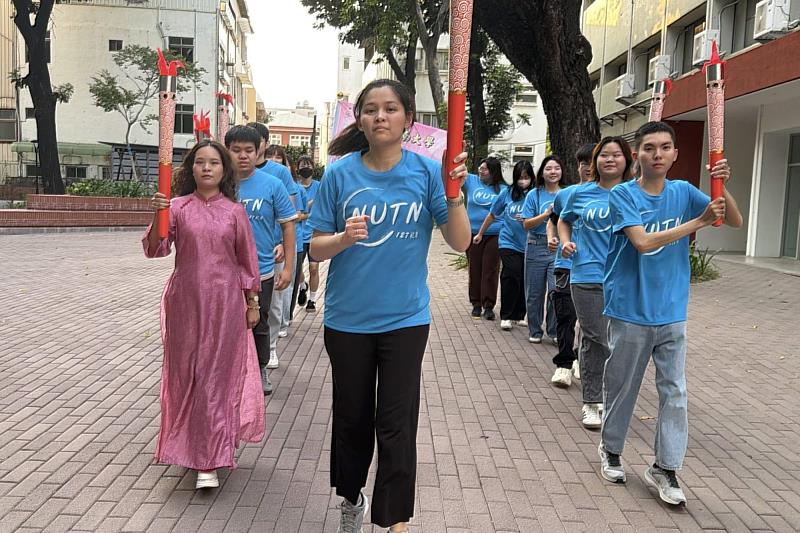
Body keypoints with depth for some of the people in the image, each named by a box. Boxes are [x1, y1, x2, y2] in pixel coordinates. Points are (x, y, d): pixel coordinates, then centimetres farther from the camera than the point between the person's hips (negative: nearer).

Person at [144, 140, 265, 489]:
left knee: (217, 375, 1)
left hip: (225, 302, -1)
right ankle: (191, 446, 31)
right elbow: (155, 250, -9)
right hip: (185, 301, 1)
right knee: (186, 372, 10)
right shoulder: (178, 207, 1)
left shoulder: (234, 211, 2)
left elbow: (247, 260, 6)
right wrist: (157, 216, -26)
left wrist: (252, 303, 7)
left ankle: (209, 462, 6)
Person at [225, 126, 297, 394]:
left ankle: (261, 370, 35)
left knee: (260, 326, 15)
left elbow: (288, 225, -1)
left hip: (262, 272, -1)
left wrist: (288, 267, -5)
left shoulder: (272, 185, -5)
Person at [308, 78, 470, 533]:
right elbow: (317, 248, -3)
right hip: (347, 318, 2)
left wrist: (453, 191, -23)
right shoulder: (340, 173, -5)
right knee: (352, 417, 17)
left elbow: (461, 242, -8)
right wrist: (344, 238, -24)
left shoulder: (427, 172, -6)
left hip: (405, 318, -1)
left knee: (396, 425, 3)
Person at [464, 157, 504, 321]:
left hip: (494, 235, -2)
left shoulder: (503, 189, 1)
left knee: (490, 271, 1)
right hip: (473, 233, 2)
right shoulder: (472, 181, 3)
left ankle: (488, 306, 7)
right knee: (475, 270, 9)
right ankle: (476, 304, 20)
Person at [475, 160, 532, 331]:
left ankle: (519, 315, 22)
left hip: (528, 245, 1)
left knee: (524, 280, 4)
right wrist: (480, 233, 20)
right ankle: (506, 316, -1)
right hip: (509, 242, -1)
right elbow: (492, 214, 13)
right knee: (512, 275, -13)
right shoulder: (507, 192, 0)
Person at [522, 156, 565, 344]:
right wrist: (546, 214, -13)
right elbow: (527, 224, -2)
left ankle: (554, 331, 8)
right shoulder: (534, 195, 3)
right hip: (537, 247, 0)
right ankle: (534, 331, 22)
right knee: (535, 292, 8)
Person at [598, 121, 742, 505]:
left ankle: (665, 468, 16)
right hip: (630, 311, -3)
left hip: (671, 312, 3)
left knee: (674, 391, 4)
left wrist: (722, 187, -18)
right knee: (621, 386, 11)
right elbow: (643, 242, -20)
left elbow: (735, 222, 0)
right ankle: (611, 449, 32)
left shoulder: (683, 192, 3)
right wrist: (698, 222, -20)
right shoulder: (623, 195, -8)